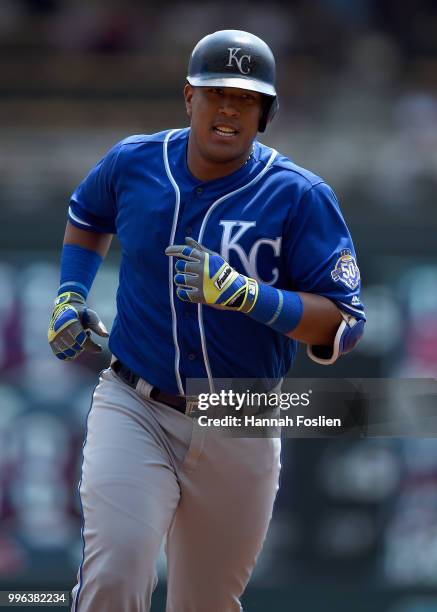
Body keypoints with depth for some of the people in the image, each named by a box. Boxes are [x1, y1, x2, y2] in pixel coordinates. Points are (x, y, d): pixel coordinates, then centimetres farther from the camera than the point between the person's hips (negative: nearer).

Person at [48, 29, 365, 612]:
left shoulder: (301, 198, -9)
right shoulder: (132, 163, 1)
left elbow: (343, 324, -14)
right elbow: (87, 216, 26)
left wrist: (245, 294, -27)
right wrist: (70, 295, 11)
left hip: (241, 433, 0)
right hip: (135, 411, 0)